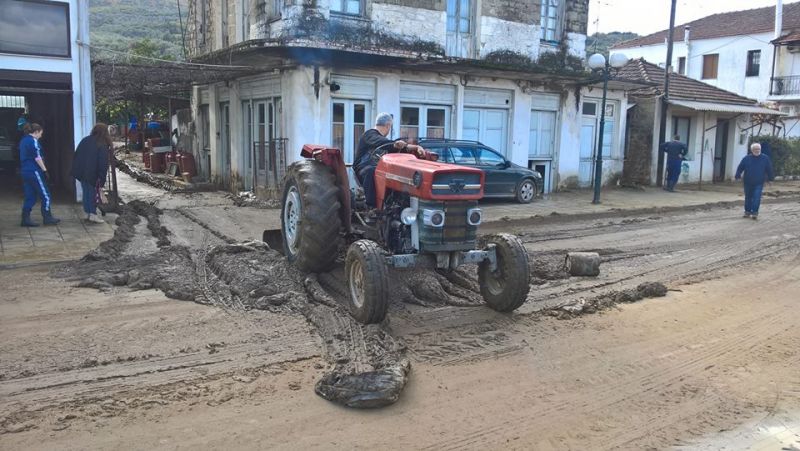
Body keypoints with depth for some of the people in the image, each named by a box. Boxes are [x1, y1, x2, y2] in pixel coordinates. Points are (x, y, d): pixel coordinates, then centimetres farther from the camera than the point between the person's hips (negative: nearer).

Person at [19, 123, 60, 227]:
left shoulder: (23, 141, 17)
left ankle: (25, 219, 8)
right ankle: (47, 218, 5)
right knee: (45, 195, 0)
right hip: (34, 172, -9)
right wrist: (45, 170, -13)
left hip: (25, 171, 9)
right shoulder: (33, 141, -11)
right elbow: (37, 157, -16)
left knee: (30, 197, 10)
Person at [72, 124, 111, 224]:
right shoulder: (102, 145, -11)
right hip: (93, 174, -6)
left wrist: (75, 170, 17)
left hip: (81, 172, 6)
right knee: (93, 193, 3)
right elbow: (103, 164, -14)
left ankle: (88, 213, 19)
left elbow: (76, 156, 12)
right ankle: (93, 215, 4)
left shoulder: (85, 140, 8)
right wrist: (101, 181, -13)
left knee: (86, 193, 14)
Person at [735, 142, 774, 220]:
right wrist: (738, 175, -7)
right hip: (748, 183, 1)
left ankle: (755, 212, -3)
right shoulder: (746, 158, 1)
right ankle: (747, 212, 21)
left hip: (759, 183, -1)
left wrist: (770, 178, 10)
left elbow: (769, 169, 7)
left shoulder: (765, 158, 1)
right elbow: (740, 168, 3)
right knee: (748, 198, 10)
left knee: (756, 198, -9)